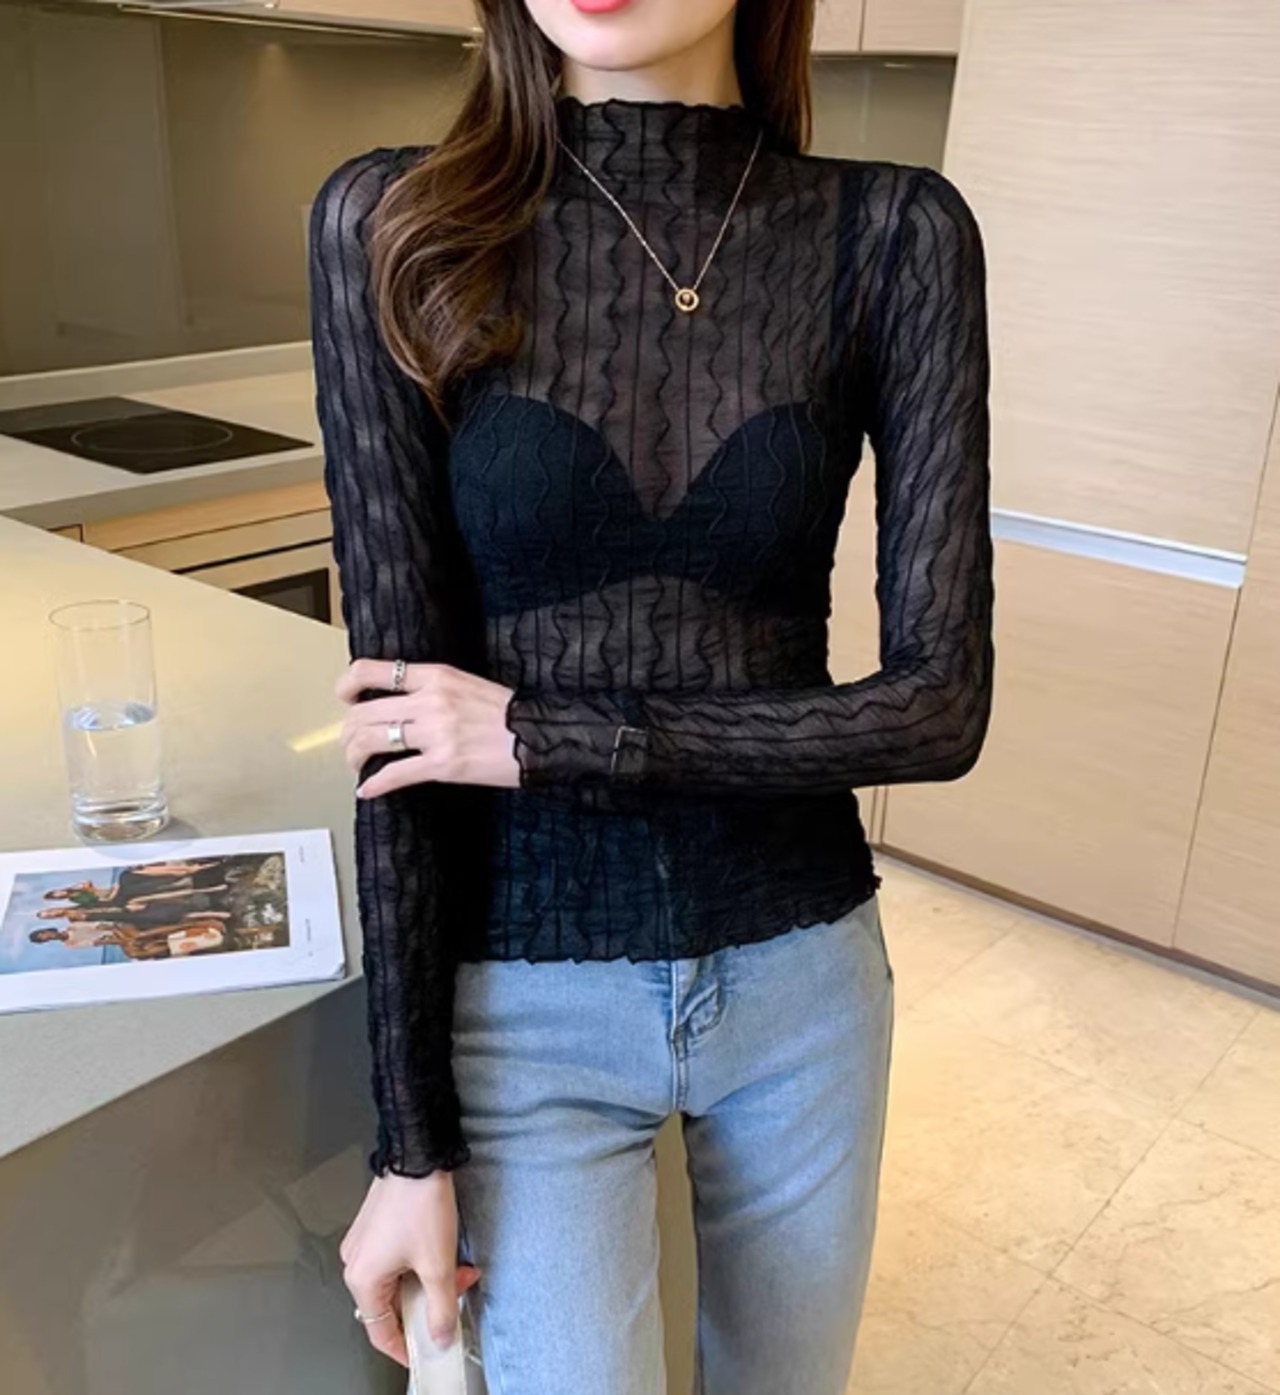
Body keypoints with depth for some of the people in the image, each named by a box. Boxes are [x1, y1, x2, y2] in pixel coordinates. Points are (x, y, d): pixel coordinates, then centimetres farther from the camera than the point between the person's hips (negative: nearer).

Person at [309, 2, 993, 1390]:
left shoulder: (898, 235, -7)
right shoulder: (397, 226, -9)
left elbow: (942, 702, -10)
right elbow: (402, 693, -12)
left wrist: (544, 736, -17)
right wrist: (411, 1140, -8)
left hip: (803, 974, 2)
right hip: (528, 997, -1)